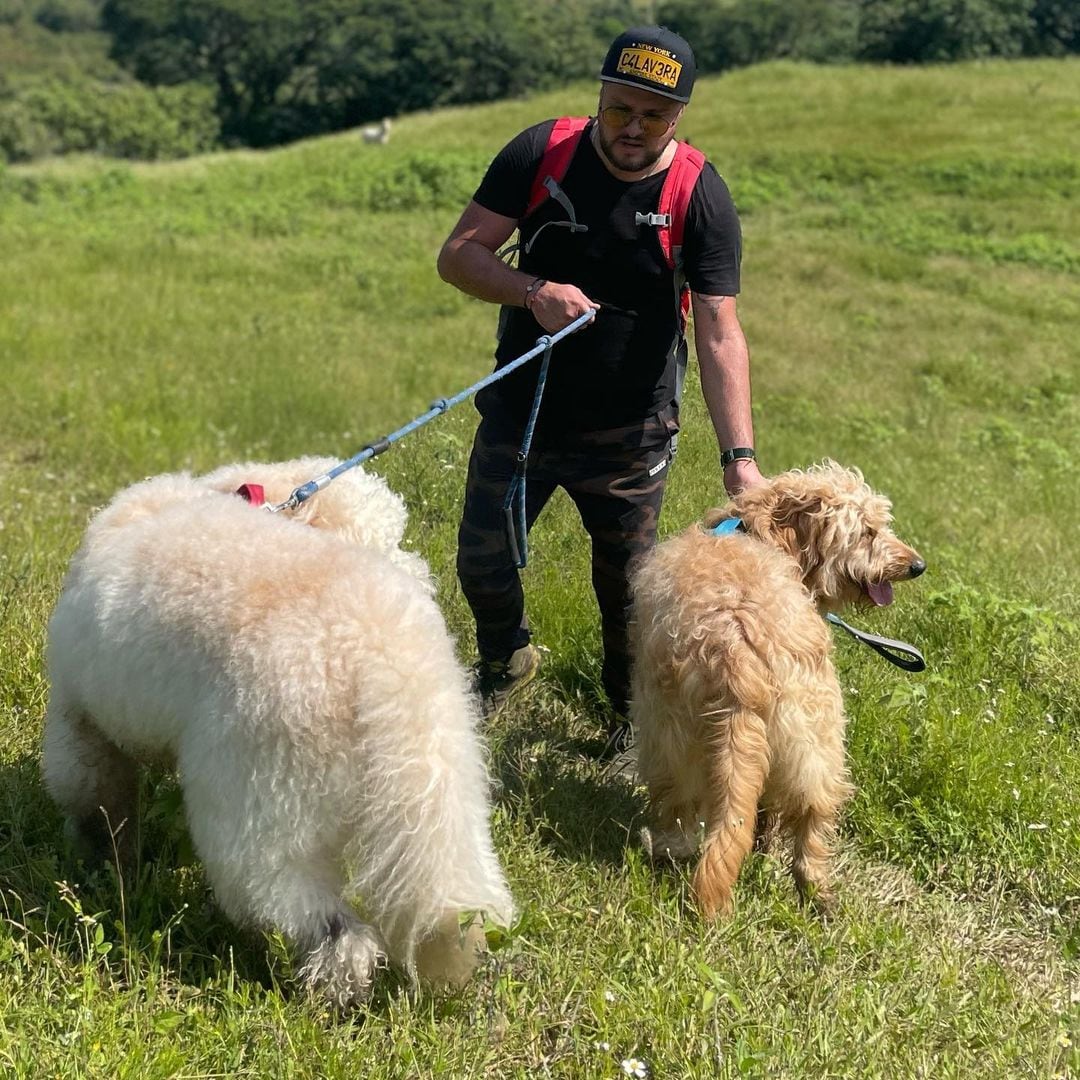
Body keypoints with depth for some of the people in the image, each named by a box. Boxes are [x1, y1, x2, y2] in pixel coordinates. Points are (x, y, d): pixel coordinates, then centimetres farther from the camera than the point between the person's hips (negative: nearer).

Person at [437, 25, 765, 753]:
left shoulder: (701, 197, -16)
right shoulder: (541, 155, -11)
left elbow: (721, 336, -20)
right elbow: (458, 255, -10)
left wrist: (740, 456, -30)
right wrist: (532, 291, -30)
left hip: (629, 432, -2)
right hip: (522, 410, 2)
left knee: (627, 584, 10)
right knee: (482, 562, 12)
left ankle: (632, 713, 37)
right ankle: (508, 661, 44)